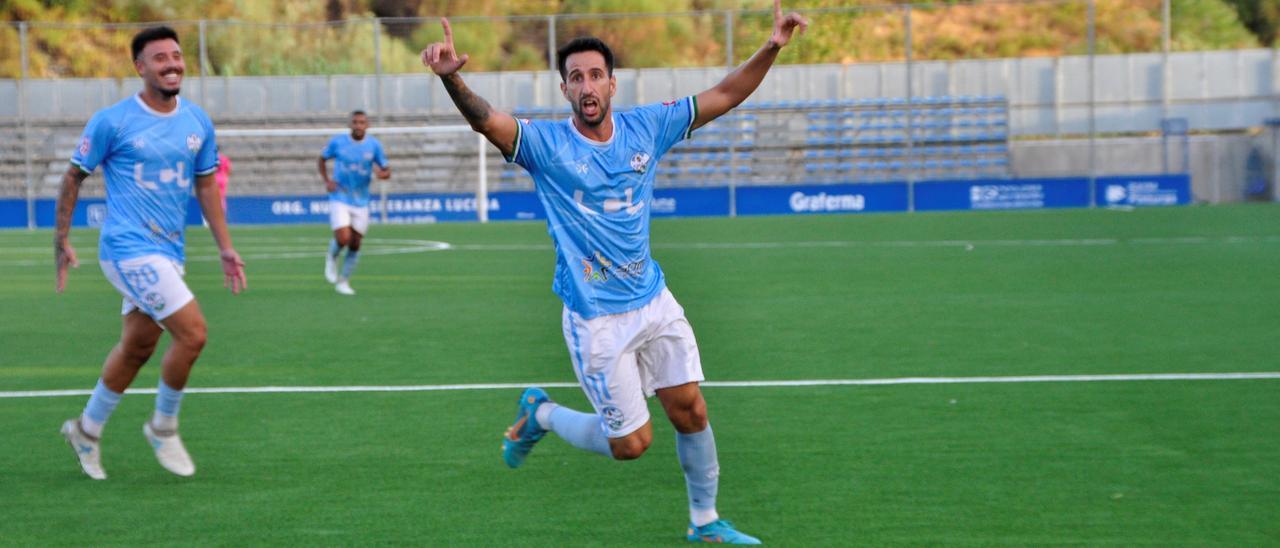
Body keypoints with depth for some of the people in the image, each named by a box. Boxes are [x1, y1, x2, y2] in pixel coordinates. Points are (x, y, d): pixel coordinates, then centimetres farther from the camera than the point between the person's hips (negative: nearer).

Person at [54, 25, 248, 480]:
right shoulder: (111, 121, -9)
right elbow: (74, 177, 0)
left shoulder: (198, 122, 7)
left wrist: (225, 248, 12)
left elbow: (206, 186, 16)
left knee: (137, 347, 14)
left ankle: (87, 429, 33)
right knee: (192, 332, -16)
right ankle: (164, 427, 5)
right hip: (129, 248, -7)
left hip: (169, 252, 7)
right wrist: (61, 242, -1)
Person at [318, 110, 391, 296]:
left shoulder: (374, 145, -3)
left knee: (355, 245, 5)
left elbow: (387, 172, 2)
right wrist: (326, 180, -4)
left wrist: (382, 173, -23)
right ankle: (332, 257, 16)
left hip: (361, 202, 2)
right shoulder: (337, 141, -5)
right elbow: (322, 159, 11)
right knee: (343, 239, -18)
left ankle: (343, 281, 23)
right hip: (340, 199, -2)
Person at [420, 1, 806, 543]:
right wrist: (451, 77, -51)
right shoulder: (546, 143, -13)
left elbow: (723, 96, 5)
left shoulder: (645, 127, 0)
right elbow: (485, 119, -31)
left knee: (691, 411, 6)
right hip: (596, 319, -5)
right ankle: (540, 413, 27)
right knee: (631, 443, 1)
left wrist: (772, 47, -8)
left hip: (654, 301, 5)